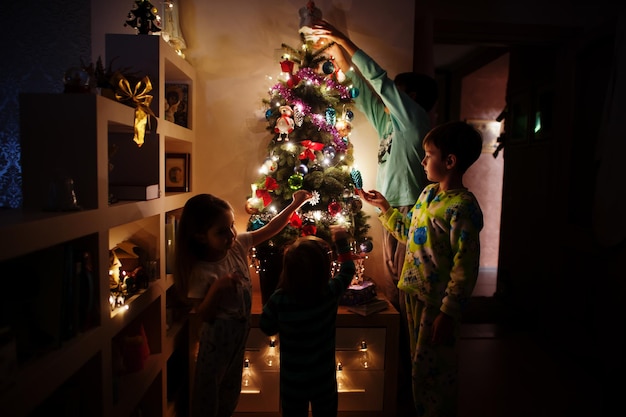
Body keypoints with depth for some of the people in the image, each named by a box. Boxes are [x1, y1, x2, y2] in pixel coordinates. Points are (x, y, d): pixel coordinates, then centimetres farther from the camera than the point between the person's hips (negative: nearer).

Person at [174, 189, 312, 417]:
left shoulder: (238, 244, -13)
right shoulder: (201, 272, -28)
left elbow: (269, 229, -3)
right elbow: (203, 315, -21)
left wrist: (295, 204, -4)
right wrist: (217, 288, -38)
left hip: (240, 329, 7)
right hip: (217, 335, -7)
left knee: (232, 385, 27)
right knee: (209, 385, 14)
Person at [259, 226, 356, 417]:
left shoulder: (279, 300, -25)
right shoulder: (331, 293, -22)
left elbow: (267, 328, -5)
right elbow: (347, 270, -1)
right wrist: (342, 241, 11)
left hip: (292, 383, 0)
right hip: (324, 381, 1)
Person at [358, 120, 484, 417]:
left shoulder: (462, 207, -22)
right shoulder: (428, 193, 5)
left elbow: (465, 267, -22)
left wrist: (449, 313, -22)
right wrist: (384, 208, 17)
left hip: (438, 302, -9)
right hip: (415, 292, 9)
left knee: (432, 372, 9)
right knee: (418, 363, 24)